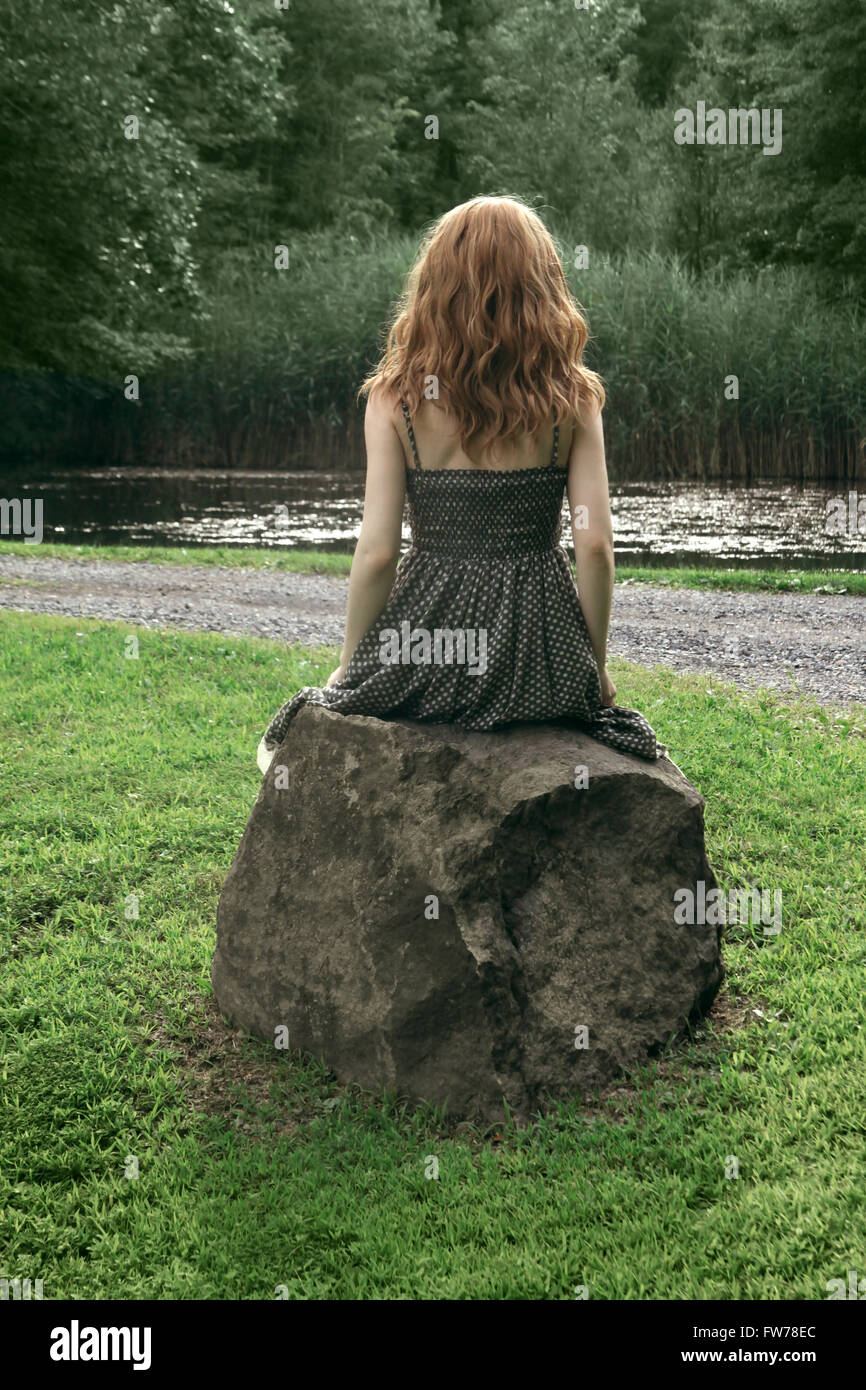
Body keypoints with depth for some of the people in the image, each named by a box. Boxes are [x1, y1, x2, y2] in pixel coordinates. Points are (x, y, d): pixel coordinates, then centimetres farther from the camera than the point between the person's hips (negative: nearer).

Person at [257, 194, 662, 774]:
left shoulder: (396, 398, -6)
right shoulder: (572, 398, -3)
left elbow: (377, 551, -9)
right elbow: (596, 545, -7)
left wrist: (349, 664, 5)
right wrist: (597, 664, 6)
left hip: (428, 646, -1)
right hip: (545, 670, 1)